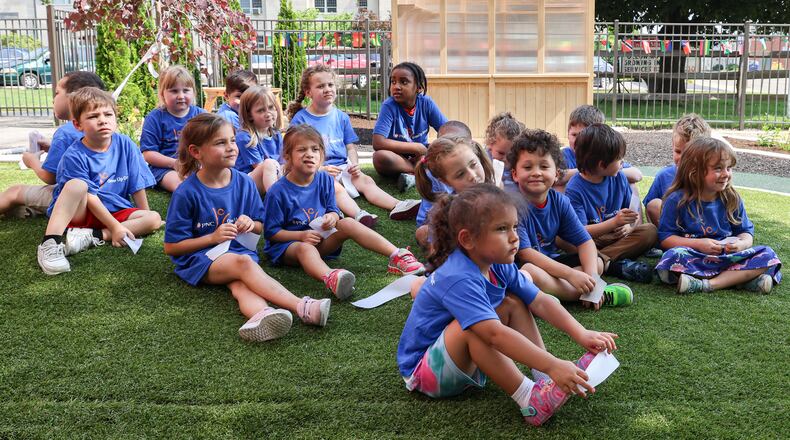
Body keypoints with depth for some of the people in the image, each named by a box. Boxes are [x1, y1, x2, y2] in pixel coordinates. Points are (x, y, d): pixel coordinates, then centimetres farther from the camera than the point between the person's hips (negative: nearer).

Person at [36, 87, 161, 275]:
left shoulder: (125, 145, -5)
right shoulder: (74, 156, -16)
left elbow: (137, 186, 1)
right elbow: (90, 198, -18)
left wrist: (145, 218, 3)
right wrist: (115, 227, -21)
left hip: (115, 212, 5)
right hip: (78, 213, -5)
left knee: (155, 219, -18)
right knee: (77, 185, -33)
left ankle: (89, 236, -23)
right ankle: (50, 243, -36)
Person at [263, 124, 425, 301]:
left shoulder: (325, 180, 1)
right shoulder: (278, 191, -14)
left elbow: (334, 211, 10)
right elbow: (271, 232, -10)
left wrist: (332, 217, -15)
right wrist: (301, 235, -21)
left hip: (320, 238, 5)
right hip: (287, 244, -5)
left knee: (348, 223, -17)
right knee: (305, 248, -39)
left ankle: (397, 256, -27)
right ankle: (330, 278, -74)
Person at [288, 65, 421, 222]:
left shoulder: (341, 117, 14)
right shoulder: (300, 119, 0)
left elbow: (350, 146, 16)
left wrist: (354, 165, -6)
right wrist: (320, 169, -17)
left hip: (343, 167, 5)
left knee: (365, 180, -21)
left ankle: (397, 206, -41)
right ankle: (360, 215, -59)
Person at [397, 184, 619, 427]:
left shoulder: (499, 266, -5)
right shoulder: (457, 279, -33)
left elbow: (540, 301, -4)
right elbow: (495, 333, -42)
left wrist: (582, 334, -17)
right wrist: (552, 366, -45)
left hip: (463, 358, 9)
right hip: (425, 370, -9)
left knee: (514, 304, 1)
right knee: (471, 327, -35)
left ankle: (545, 379, -10)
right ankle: (531, 400, -29)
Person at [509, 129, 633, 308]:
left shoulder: (559, 201, -1)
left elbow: (584, 241, -2)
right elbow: (525, 253, -26)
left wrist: (591, 276, -21)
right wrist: (571, 274, -30)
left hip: (551, 262, 7)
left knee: (597, 262, 0)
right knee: (530, 271, -37)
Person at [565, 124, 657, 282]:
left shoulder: (619, 178, 3)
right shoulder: (574, 190, -15)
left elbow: (632, 210, 11)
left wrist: (628, 226, -12)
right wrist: (615, 222, -29)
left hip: (616, 236, 5)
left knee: (650, 231, -19)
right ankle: (618, 265, -33)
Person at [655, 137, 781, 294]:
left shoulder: (732, 200, 7)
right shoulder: (677, 200, -5)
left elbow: (746, 233, 11)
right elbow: (665, 238, -6)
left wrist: (741, 243, -13)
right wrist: (698, 244, -19)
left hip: (727, 257, 4)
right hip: (694, 257, -4)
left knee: (768, 254, -17)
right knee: (674, 256, -36)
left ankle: (707, 285, -28)